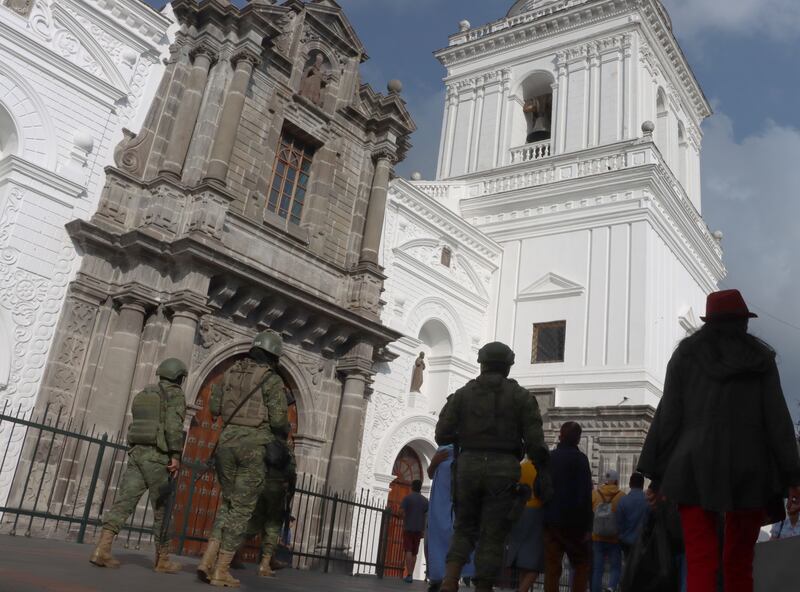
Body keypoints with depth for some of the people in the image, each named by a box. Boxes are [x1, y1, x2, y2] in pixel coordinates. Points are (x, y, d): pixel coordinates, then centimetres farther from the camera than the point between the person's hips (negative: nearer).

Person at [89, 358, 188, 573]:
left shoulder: (143, 394, 20)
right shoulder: (175, 394, -3)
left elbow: (138, 426, 20)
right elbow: (173, 424, -17)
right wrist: (176, 455, -18)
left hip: (136, 452, 6)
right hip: (157, 455, -6)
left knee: (123, 502, -1)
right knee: (162, 509, 3)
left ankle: (102, 549, -14)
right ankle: (163, 560, 10)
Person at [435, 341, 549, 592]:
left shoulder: (462, 394, 8)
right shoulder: (522, 397, 5)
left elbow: (442, 435, 3)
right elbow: (535, 443, -4)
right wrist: (544, 476, 6)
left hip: (468, 466, 2)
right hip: (503, 470, -2)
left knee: (464, 528, 14)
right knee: (492, 536, 4)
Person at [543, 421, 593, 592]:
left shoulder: (548, 458, 10)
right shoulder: (579, 458, -6)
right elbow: (585, 495, -12)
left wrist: (547, 515, 14)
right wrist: (587, 525, -10)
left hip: (550, 520, 4)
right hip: (573, 521, -4)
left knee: (552, 567, 3)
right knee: (582, 565, 9)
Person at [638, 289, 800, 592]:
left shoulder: (687, 354, 7)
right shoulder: (761, 357, 9)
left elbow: (668, 416, 2)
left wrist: (658, 474, 4)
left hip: (696, 468, -1)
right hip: (748, 471, 1)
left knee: (701, 561, -4)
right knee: (739, 564, 12)